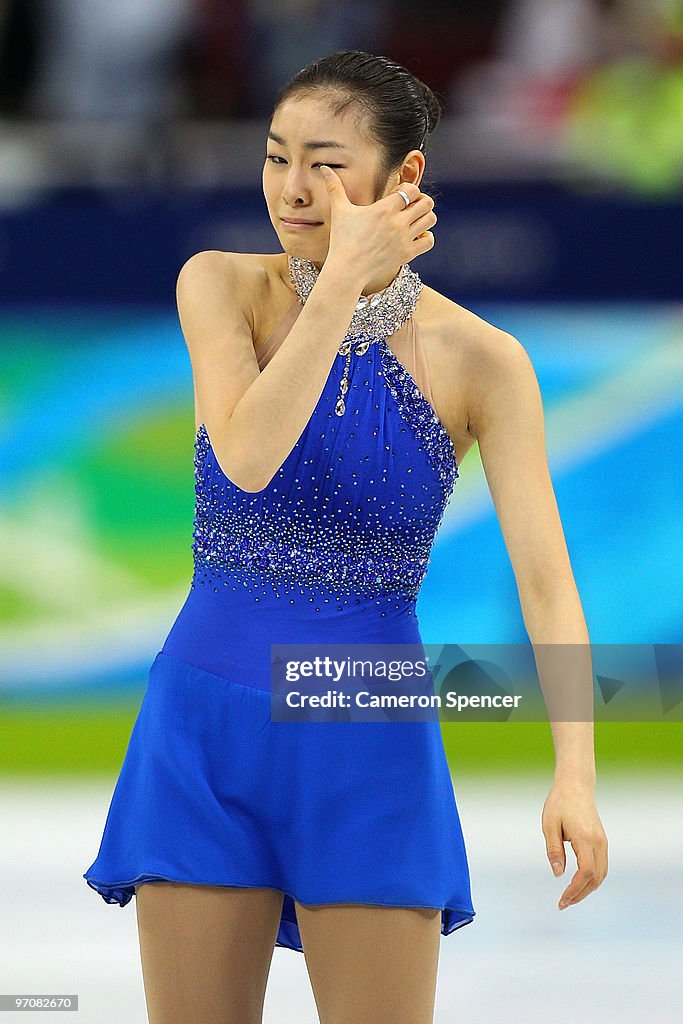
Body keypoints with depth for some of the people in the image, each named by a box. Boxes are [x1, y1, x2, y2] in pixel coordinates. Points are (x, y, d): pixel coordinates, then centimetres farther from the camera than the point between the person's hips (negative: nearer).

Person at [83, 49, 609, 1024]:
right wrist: (343, 282, -19)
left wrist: (575, 772, -24)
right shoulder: (222, 286, -3)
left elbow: (545, 577, -12)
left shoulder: (479, 359, -5)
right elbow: (248, 461, -20)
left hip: (370, 751, -1)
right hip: (206, 727, 1)